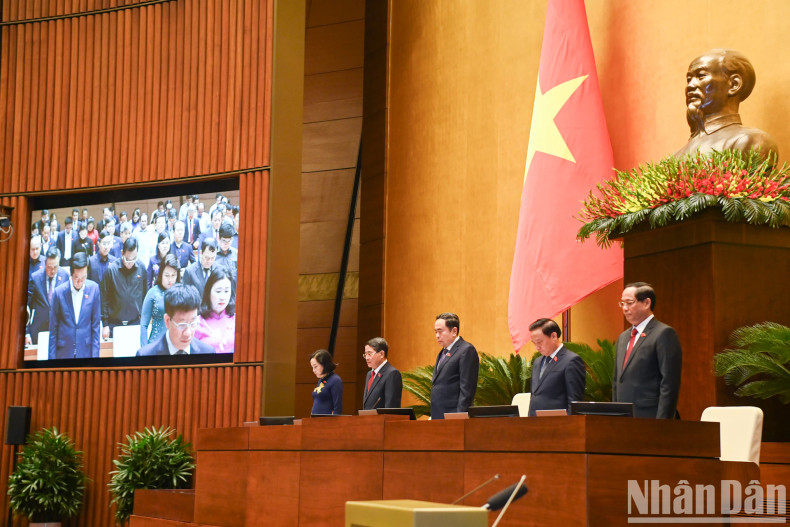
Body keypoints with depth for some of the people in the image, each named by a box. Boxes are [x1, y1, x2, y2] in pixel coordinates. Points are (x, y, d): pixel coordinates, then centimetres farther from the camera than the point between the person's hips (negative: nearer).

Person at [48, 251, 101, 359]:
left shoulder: (93, 289, -3)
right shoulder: (59, 292, -6)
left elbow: (96, 324, 3)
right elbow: (53, 329, 1)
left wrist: (95, 354, 1)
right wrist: (52, 357, 1)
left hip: (85, 352, 1)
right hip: (63, 353, -1)